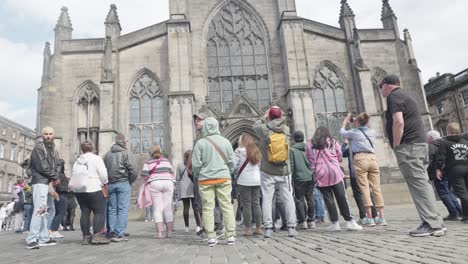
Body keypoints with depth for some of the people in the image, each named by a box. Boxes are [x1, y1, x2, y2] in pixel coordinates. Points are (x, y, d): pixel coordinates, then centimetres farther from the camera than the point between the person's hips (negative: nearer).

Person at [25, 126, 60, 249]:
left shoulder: (54, 150, 19)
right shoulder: (38, 148, -6)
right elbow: (42, 167, -14)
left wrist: (54, 178, -5)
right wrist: (55, 177, -5)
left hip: (47, 182, 9)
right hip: (40, 181, -9)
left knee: (44, 211, 10)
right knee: (39, 210, -16)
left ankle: (43, 238, 16)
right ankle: (32, 240, -16)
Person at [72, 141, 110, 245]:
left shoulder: (77, 161, 16)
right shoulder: (96, 158, -3)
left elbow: (73, 176, 12)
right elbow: (103, 175, -8)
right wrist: (104, 183, 8)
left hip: (79, 191, 6)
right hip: (93, 190, -6)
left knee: (85, 213, 9)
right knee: (99, 212, -2)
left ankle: (86, 236, 12)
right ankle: (96, 236, -9)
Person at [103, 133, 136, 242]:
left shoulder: (107, 154, 11)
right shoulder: (124, 153, -5)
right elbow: (130, 169, -8)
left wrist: (107, 182, 16)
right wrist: (131, 180, 7)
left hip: (110, 184, 5)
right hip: (123, 183, -5)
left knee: (112, 209, 11)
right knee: (123, 209, -3)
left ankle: (112, 233, 11)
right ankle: (119, 234, -7)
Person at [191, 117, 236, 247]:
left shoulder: (200, 143, -6)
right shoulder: (225, 142, 2)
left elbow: (196, 164, -4)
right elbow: (231, 162, 5)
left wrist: (197, 176, 14)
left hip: (205, 180, -2)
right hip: (223, 178, 2)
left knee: (208, 208, 5)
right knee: (227, 206, 7)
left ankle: (211, 237, 6)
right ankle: (231, 235, 8)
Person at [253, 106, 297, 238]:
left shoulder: (264, 129, -9)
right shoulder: (286, 129, -2)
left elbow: (255, 125, 11)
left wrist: (264, 117, 22)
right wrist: (279, 116, 26)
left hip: (267, 172, -2)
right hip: (284, 171, 2)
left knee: (267, 199, 4)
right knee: (288, 199, 8)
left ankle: (268, 228, 5)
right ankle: (291, 228, 10)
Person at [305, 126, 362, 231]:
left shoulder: (309, 145, 7)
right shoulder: (333, 142, 9)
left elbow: (308, 160, 10)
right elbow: (339, 157, 14)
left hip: (320, 175, 0)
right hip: (334, 172, 0)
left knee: (328, 199, 4)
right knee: (341, 198, 3)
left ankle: (334, 223, 7)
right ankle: (349, 221, 5)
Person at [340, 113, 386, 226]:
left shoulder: (354, 132, 2)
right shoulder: (372, 132, 15)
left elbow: (342, 132, 20)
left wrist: (345, 121, 35)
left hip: (360, 158, -4)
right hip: (372, 157, 5)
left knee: (364, 188, -5)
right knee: (376, 188, 3)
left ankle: (369, 218, -7)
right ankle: (381, 217, 3)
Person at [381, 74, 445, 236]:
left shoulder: (393, 96, -6)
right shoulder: (404, 95, 25)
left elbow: (398, 122, -20)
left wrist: (396, 145, -12)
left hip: (408, 145, -10)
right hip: (419, 143, 10)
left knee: (418, 184, -9)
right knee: (422, 183, 10)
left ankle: (432, 224, -8)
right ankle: (434, 223, 12)